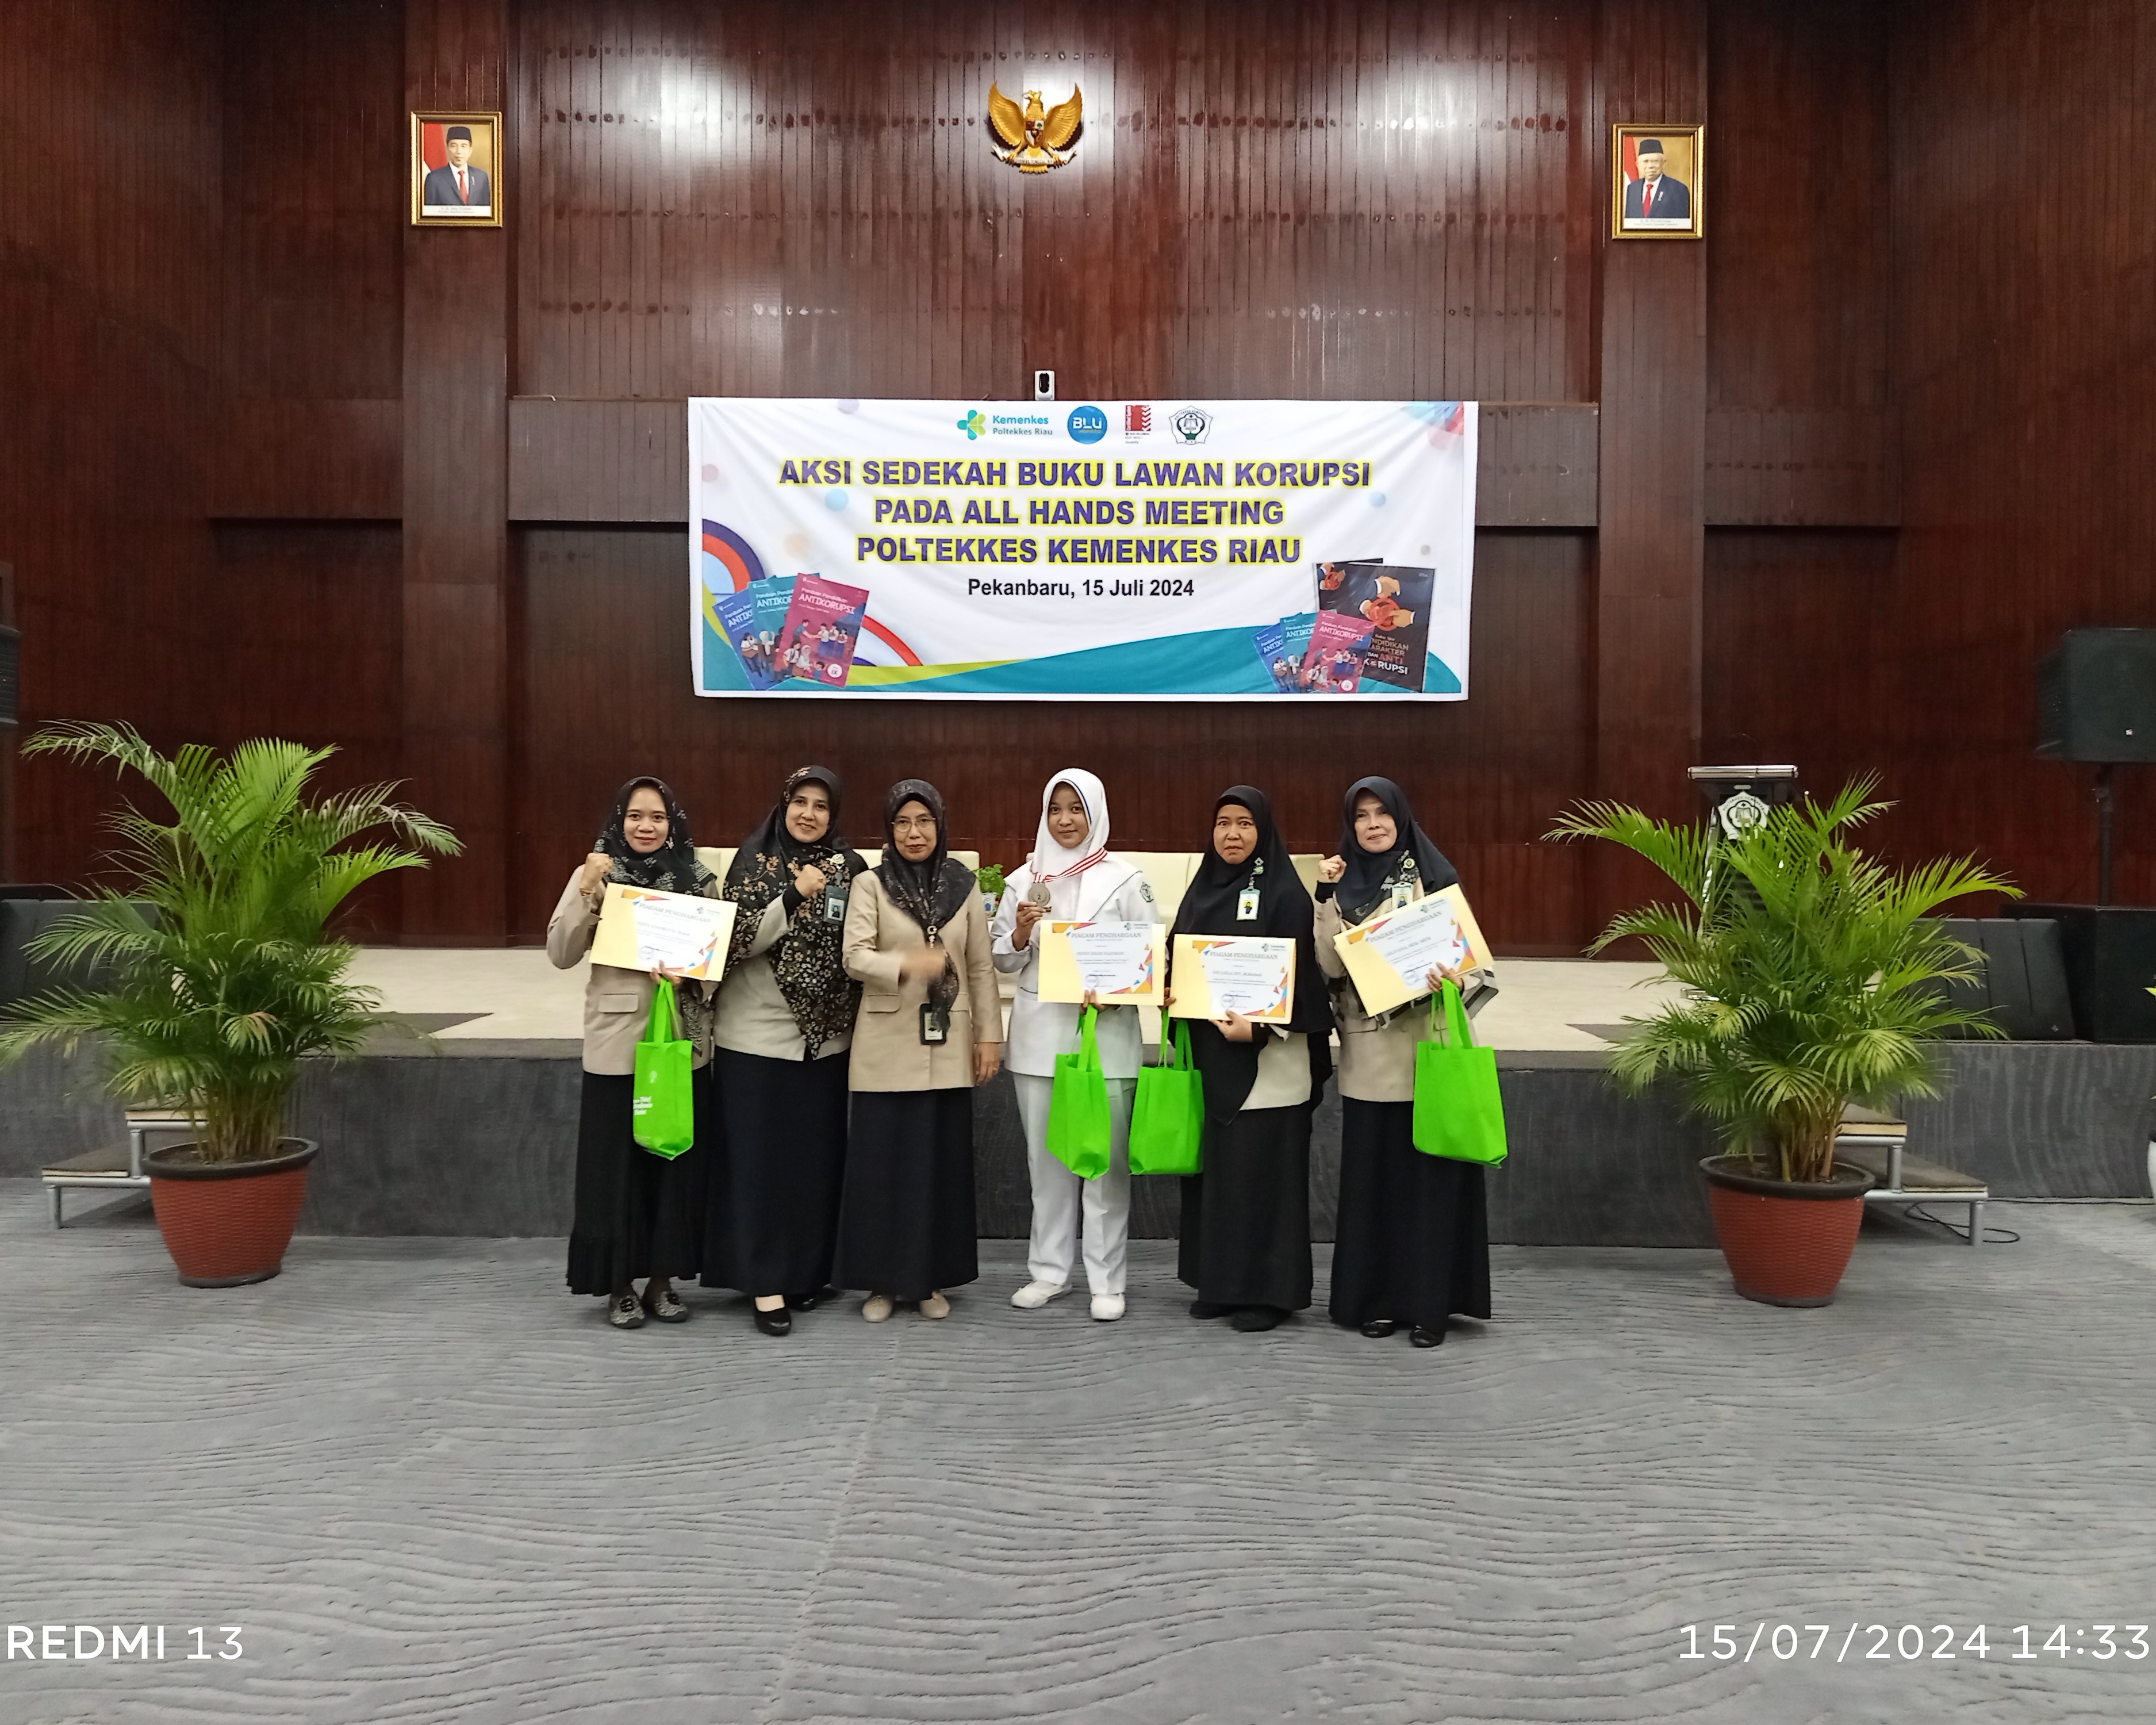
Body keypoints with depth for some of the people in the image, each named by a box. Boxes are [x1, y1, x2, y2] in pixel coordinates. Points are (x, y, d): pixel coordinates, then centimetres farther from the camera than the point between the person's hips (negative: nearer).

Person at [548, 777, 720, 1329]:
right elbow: (561, 954, -5)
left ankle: (662, 1279, 22)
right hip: (617, 1041, -1)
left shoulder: (699, 879, 3)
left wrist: (689, 974, -14)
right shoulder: (596, 874, 1)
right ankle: (619, 1284, 18)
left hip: (683, 1040, 2)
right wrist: (587, 892, -16)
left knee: (676, 1160, 8)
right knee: (616, 1163, 4)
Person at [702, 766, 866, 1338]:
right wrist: (794, 896, -20)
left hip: (826, 1037, 4)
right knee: (762, 1157, 0)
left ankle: (806, 1272, 23)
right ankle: (766, 1282, 8)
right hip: (760, 1036, -3)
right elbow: (738, 941, -11)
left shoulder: (850, 868, 5)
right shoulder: (755, 862, -3)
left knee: (817, 1156, 9)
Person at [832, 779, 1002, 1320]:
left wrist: (989, 1034, 2)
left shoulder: (963, 886, 5)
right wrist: (908, 964, -30)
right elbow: (855, 958, -12)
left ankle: (931, 1279, 20)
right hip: (888, 1048, -2)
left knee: (942, 1161, 6)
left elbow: (981, 968, 6)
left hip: (948, 1047, 2)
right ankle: (881, 1280, 16)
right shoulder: (870, 885, -1)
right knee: (882, 1163, 2)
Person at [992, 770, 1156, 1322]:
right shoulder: (1024, 880, 9)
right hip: (1039, 1034, 3)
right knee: (1045, 1158, 10)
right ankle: (1048, 1270, 22)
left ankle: (1106, 1279, 10)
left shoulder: (1124, 878, 1)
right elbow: (1003, 961, 11)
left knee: (1107, 1158, -1)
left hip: (1106, 1033, -3)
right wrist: (1020, 934, -9)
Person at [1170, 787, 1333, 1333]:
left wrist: (1260, 1028, -23)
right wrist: (1173, 994, -2)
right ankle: (1219, 1282, 20)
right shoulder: (1201, 889, 13)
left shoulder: (1285, 893, -6)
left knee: (1262, 1167, -2)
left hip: (1267, 1053, -6)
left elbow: (1299, 972, -11)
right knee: (1214, 1164, 9)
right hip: (1209, 1049, 6)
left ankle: (1269, 1290, 8)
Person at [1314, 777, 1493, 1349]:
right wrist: (1327, 899, -10)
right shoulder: (1342, 884, 8)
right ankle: (1377, 1297, 17)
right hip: (1368, 1051, 3)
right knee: (1371, 1172, 6)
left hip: (1425, 1045, -2)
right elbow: (1332, 966, -2)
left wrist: (1455, 977, -21)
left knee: (1428, 1172, 0)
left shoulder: (1435, 878, 1)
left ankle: (1430, 1302, 9)